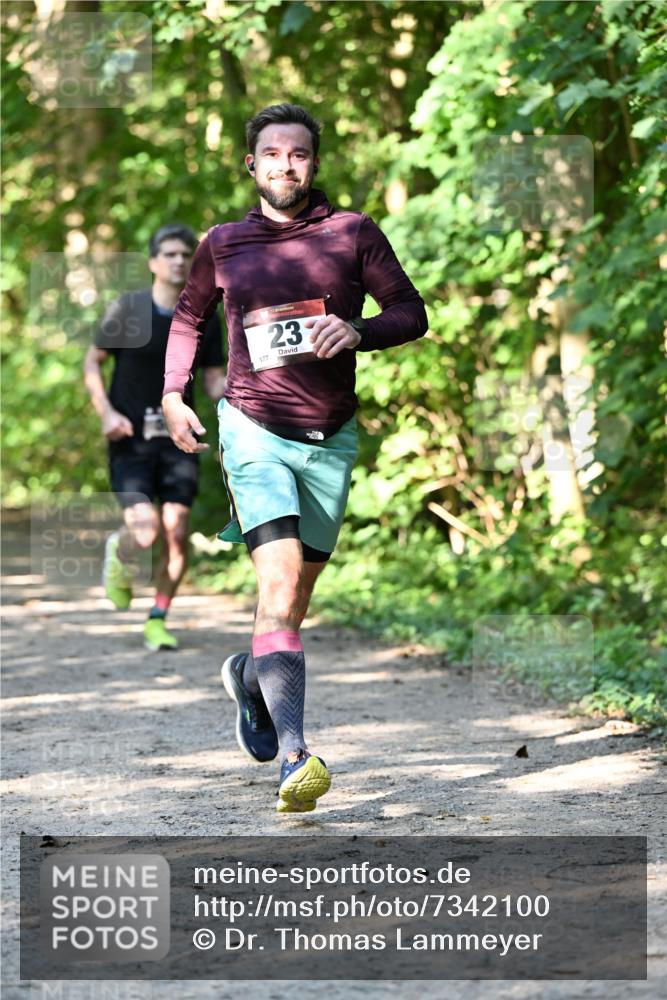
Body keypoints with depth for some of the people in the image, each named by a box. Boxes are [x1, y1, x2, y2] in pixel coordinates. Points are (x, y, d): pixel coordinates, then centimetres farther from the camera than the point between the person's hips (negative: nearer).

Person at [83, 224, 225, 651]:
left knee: (176, 533, -6)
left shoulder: (205, 320, 3)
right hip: (130, 439, -3)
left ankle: (159, 620, 13)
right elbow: (92, 362, 4)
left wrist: (234, 385, -16)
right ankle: (119, 552, 22)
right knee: (145, 532, -16)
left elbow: (214, 383, 7)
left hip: (178, 439, 3)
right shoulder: (127, 310, -5)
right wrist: (107, 412, -10)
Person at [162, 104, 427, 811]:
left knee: (298, 590, 13)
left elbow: (411, 313, 2)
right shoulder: (223, 245, 5)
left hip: (331, 439, 2)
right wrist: (173, 394, 12)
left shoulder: (353, 234, 2)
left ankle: (249, 674, 47)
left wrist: (358, 331, -17)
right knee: (279, 580, -20)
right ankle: (295, 758, -29)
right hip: (255, 431, -2)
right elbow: (188, 314, 21)